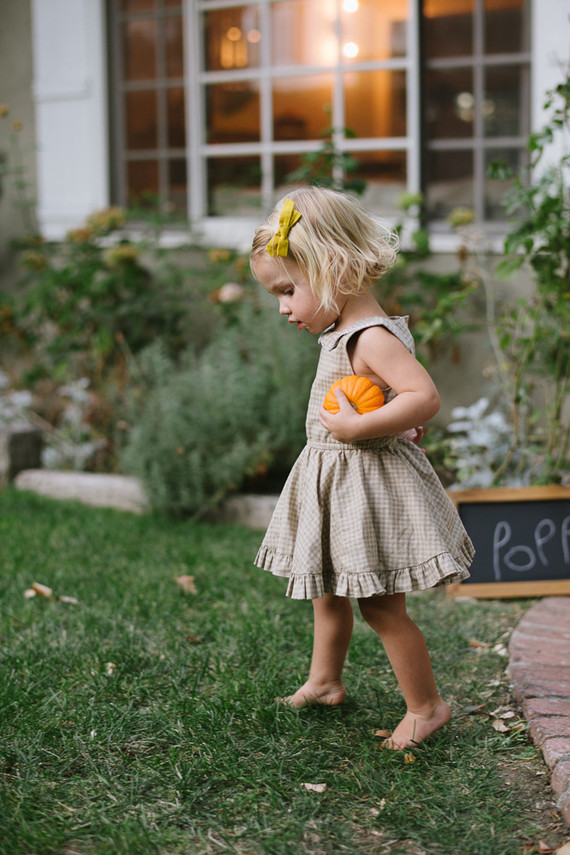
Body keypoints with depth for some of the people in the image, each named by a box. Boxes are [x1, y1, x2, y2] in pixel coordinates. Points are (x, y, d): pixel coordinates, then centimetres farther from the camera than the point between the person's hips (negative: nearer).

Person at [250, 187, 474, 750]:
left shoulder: (372, 338, -22)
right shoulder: (341, 334, 8)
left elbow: (425, 397, -32)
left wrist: (358, 428, -32)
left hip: (369, 485, -10)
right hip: (335, 484, 10)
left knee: (380, 606, 0)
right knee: (328, 592, 22)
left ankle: (426, 705, 16)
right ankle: (324, 681, 40)